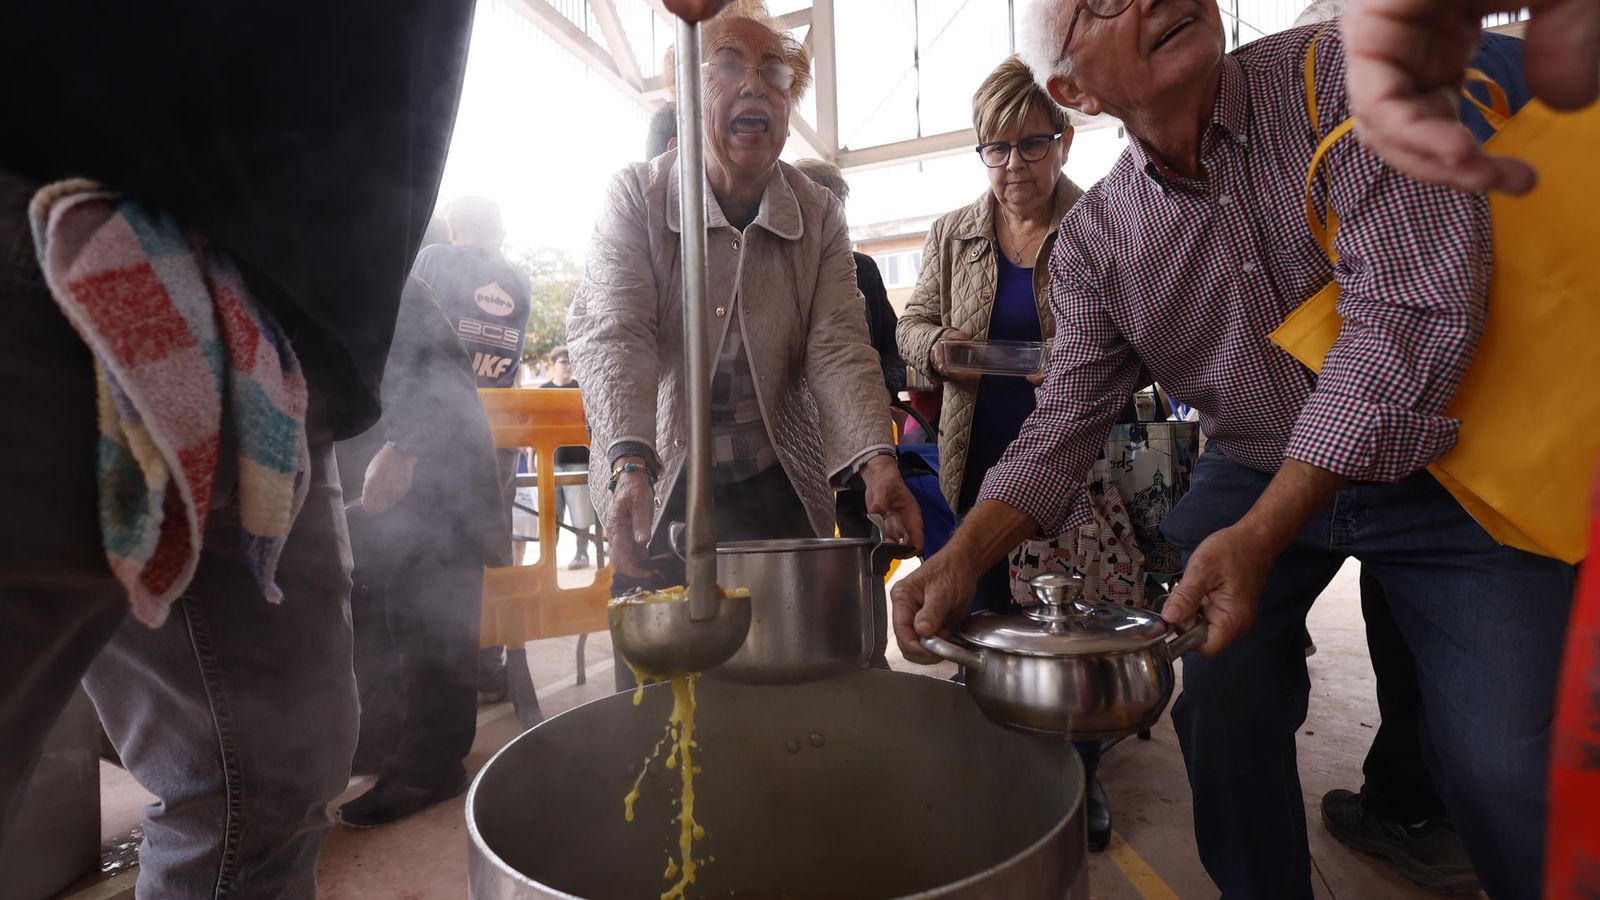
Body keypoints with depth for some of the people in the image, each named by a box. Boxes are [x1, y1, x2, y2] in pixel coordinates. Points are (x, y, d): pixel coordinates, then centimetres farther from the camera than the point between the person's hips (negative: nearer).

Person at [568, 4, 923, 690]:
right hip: (658, 487, -1)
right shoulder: (637, 196, -5)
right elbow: (613, 334, -17)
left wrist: (876, 461, -25)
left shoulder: (820, 216, 2)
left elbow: (839, 347, -8)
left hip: (780, 490, 2)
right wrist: (630, 464, -33)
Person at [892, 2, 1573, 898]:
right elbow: (1063, 427, -4)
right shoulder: (1092, 242, -6)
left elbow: (1415, 300, -26)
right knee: (1218, 713, 1)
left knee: (1511, 772, -6)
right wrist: (962, 560, -21)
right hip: (1248, 479, 3)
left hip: (1433, 466, -2)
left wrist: (1260, 536, -32)